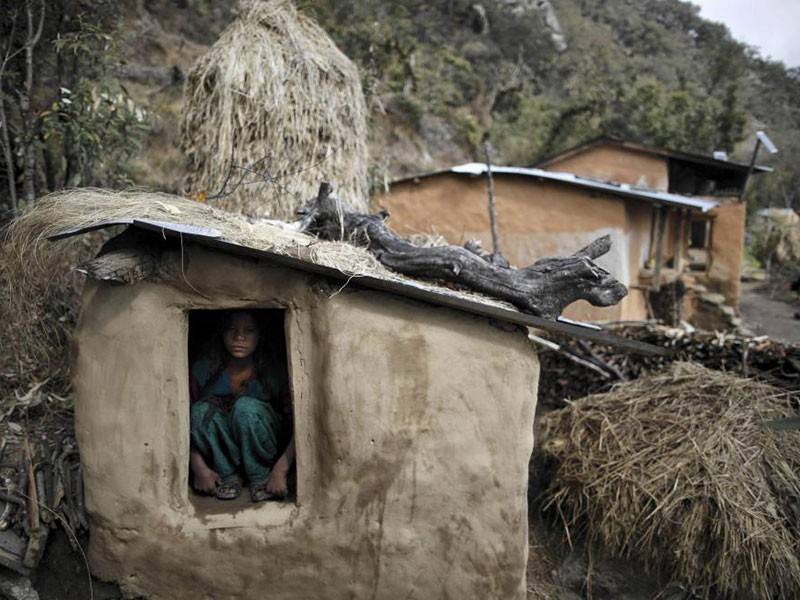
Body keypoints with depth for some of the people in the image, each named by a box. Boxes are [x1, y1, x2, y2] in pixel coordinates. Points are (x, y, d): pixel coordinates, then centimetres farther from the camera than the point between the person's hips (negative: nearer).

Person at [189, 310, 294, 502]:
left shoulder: (273, 371, -18)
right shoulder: (204, 370, -15)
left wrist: (280, 470, -29)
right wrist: (199, 468, -21)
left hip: (264, 449, -1)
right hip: (222, 454, 2)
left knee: (246, 406, -31)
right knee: (202, 410, -27)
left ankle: (261, 478, -12)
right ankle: (227, 476, -10)